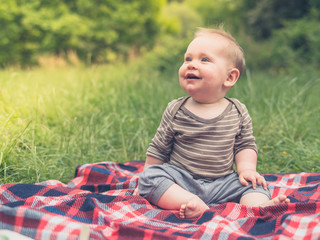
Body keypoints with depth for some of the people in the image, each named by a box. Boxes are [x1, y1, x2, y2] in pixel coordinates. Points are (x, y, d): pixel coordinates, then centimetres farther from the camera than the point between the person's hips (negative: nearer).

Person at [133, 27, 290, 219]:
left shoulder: (238, 112, 0)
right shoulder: (175, 110, -2)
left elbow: (245, 145, 9)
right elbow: (158, 150, 5)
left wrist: (246, 168, -10)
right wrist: (147, 183, 6)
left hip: (222, 183, 2)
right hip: (180, 180, -1)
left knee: (252, 185, -15)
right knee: (150, 176, -25)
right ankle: (190, 204, -41)